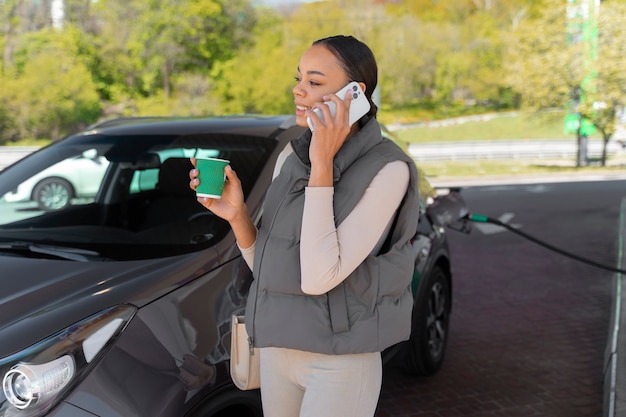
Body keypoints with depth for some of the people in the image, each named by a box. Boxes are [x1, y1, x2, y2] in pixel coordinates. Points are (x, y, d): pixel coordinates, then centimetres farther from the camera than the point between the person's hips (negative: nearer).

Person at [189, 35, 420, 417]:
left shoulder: (386, 170, -18)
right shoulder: (292, 156, 3)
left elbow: (318, 278, -24)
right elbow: (265, 266, 6)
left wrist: (322, 166, -23)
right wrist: (235, 213, -12)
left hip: (339, 363, -6)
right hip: (277, 349, 6)